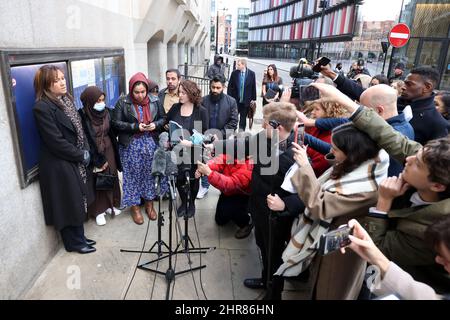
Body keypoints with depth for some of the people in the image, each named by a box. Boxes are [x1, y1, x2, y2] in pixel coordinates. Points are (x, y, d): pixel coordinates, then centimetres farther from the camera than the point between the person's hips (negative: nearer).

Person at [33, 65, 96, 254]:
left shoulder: (66, 100, 7)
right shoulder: (42, 108, -18)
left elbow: (79, 129, 10)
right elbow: (56, 142, -20)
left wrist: (86, 152, -2)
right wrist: (81, 156, -12)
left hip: (76, 162, 8)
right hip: (60, 166, -7)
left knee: (78, 201, 17)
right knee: (69, 204, 7)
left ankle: (79, 236, 34)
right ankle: (74, 242, 26)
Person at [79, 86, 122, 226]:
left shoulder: (105, 112, 0)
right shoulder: (82, 116, -17)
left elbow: (111, 133, 7)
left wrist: (115, 153, 5)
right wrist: (98, 159, -16)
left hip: (108, 150, 5)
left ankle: (110, 205, 29)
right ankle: (99, 211, 18)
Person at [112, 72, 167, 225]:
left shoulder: (154, 101, 2)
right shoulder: (123, 102, -6)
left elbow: (163, 118, 10)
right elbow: (116, 123, -8)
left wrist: (155, 125, -12)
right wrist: (135, 127, -18)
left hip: (151, 144, 3)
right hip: (131, 146, -2)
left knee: (150, 173, 10)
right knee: (133, 175, 5)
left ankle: (149, 203, 28)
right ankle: (135, 207, 21)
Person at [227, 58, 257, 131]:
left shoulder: (251, 74, -4)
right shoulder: (234, 73, -1)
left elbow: (253, 87, 1)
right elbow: (230, 86, 2)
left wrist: (253, 98, 0)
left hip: (246, 101, 0)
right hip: (235, 100, 0)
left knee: (243, 118, 10)